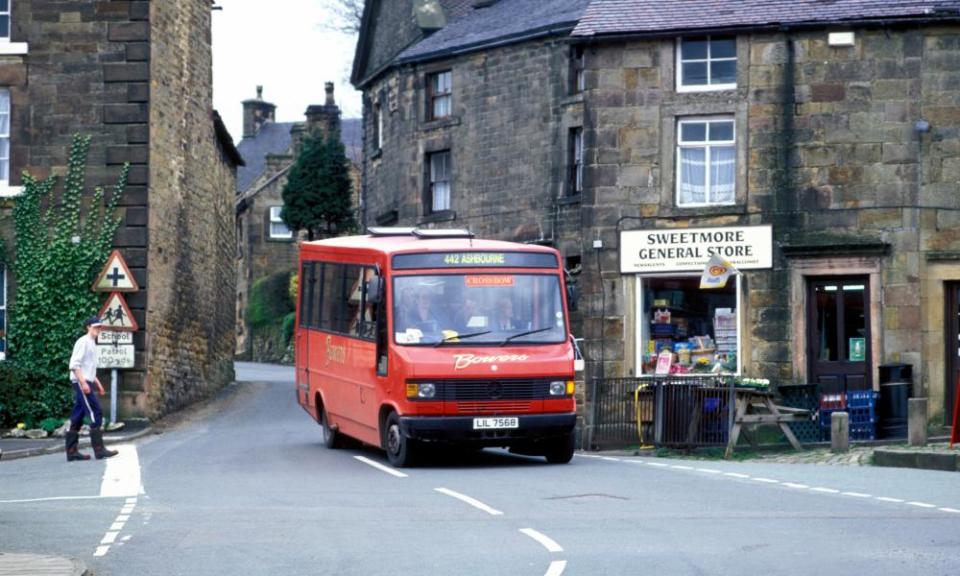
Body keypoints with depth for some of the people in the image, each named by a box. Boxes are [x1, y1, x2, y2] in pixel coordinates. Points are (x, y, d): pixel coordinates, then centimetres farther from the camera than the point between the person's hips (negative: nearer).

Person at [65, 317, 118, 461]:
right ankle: (99, 449, -14)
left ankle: (72, 451, 6)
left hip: (85, 383, 10)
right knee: (96, 413, -12)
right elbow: (74, 364, -17)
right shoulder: (83, 342, -9)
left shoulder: (92, 344, 20)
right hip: (81, 382, -10)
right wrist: (83, 382, -23)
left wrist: (97, 383, 20)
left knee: (77, 417, 7)